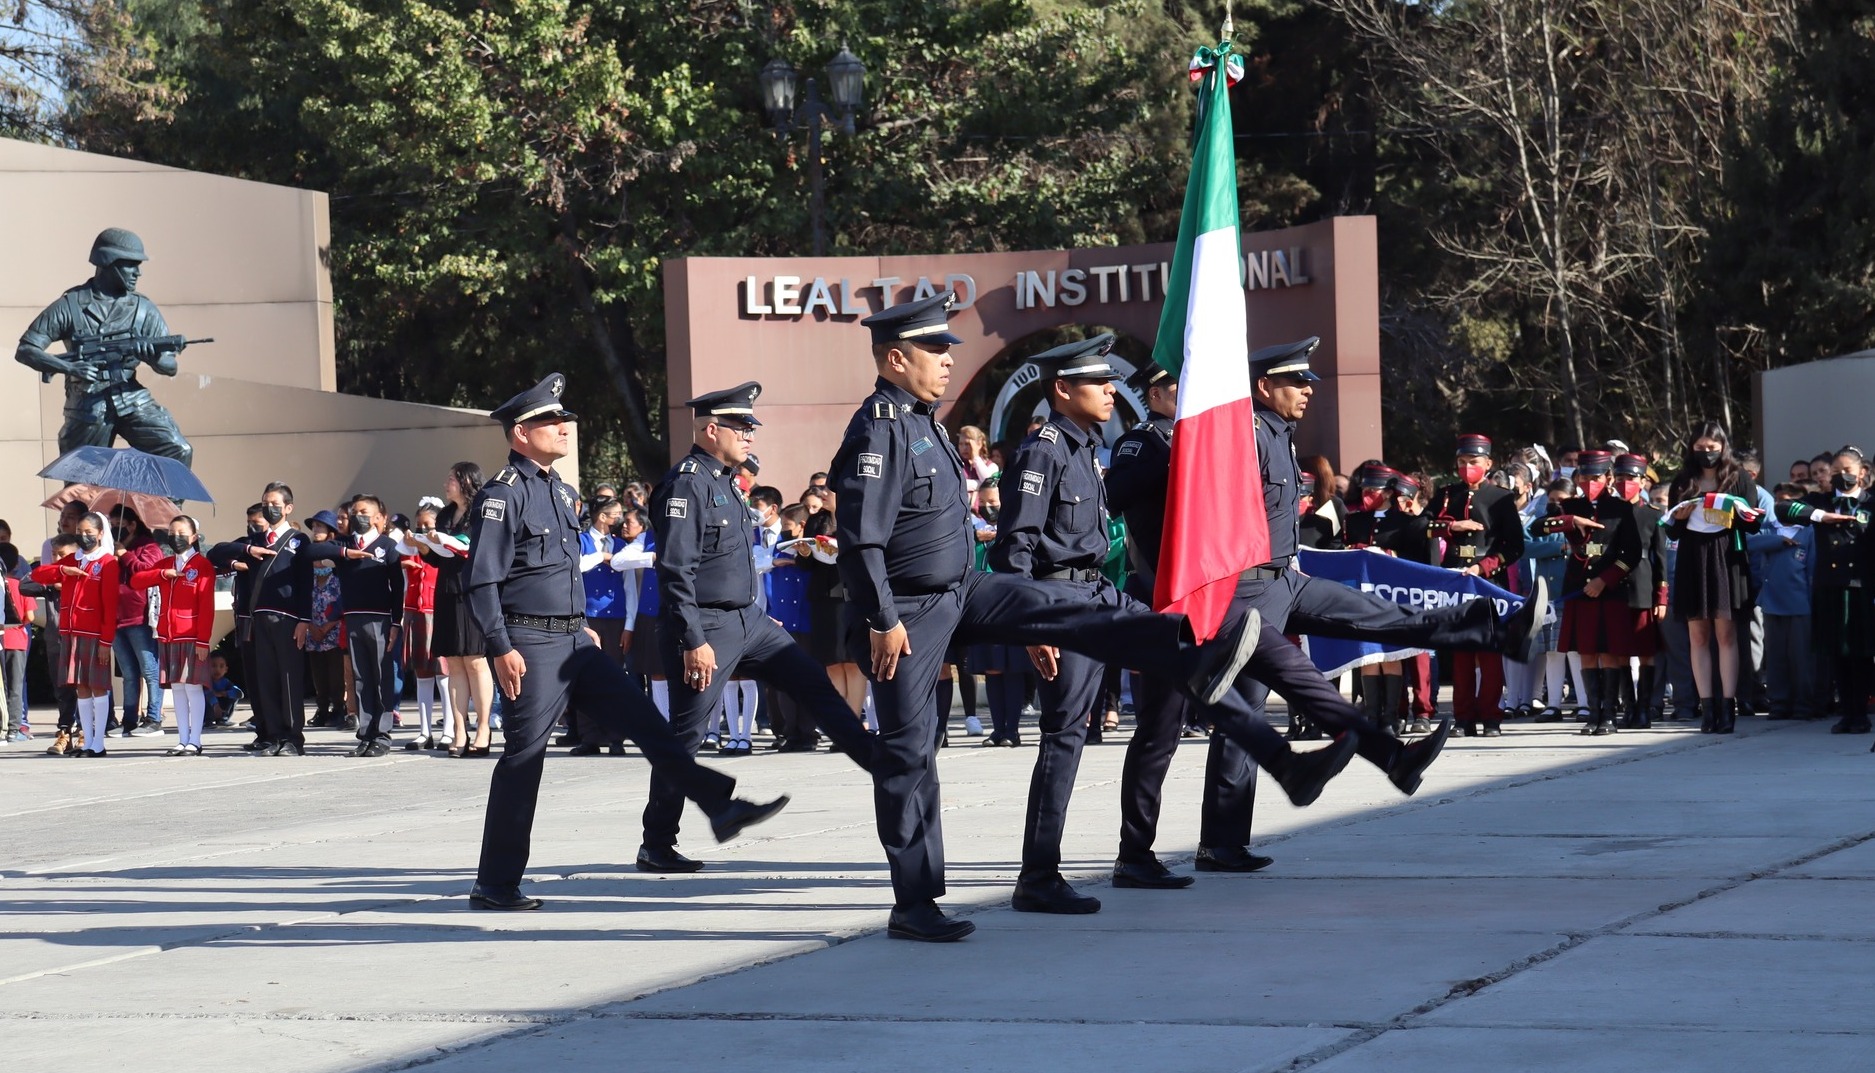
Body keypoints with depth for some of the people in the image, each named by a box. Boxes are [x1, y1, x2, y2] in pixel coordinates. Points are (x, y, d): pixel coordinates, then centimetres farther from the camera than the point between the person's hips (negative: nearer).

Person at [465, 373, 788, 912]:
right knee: (523, 757, -5)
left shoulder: (560, 491, 16)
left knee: (643, 718, 4)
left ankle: (721, 806, 4)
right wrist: (501, 649, -21)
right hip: (530, 646, -9)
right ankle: (494, 885, 2)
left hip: (572, 641, 9)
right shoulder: (502, 494, -12)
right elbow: (481, 580, -16)